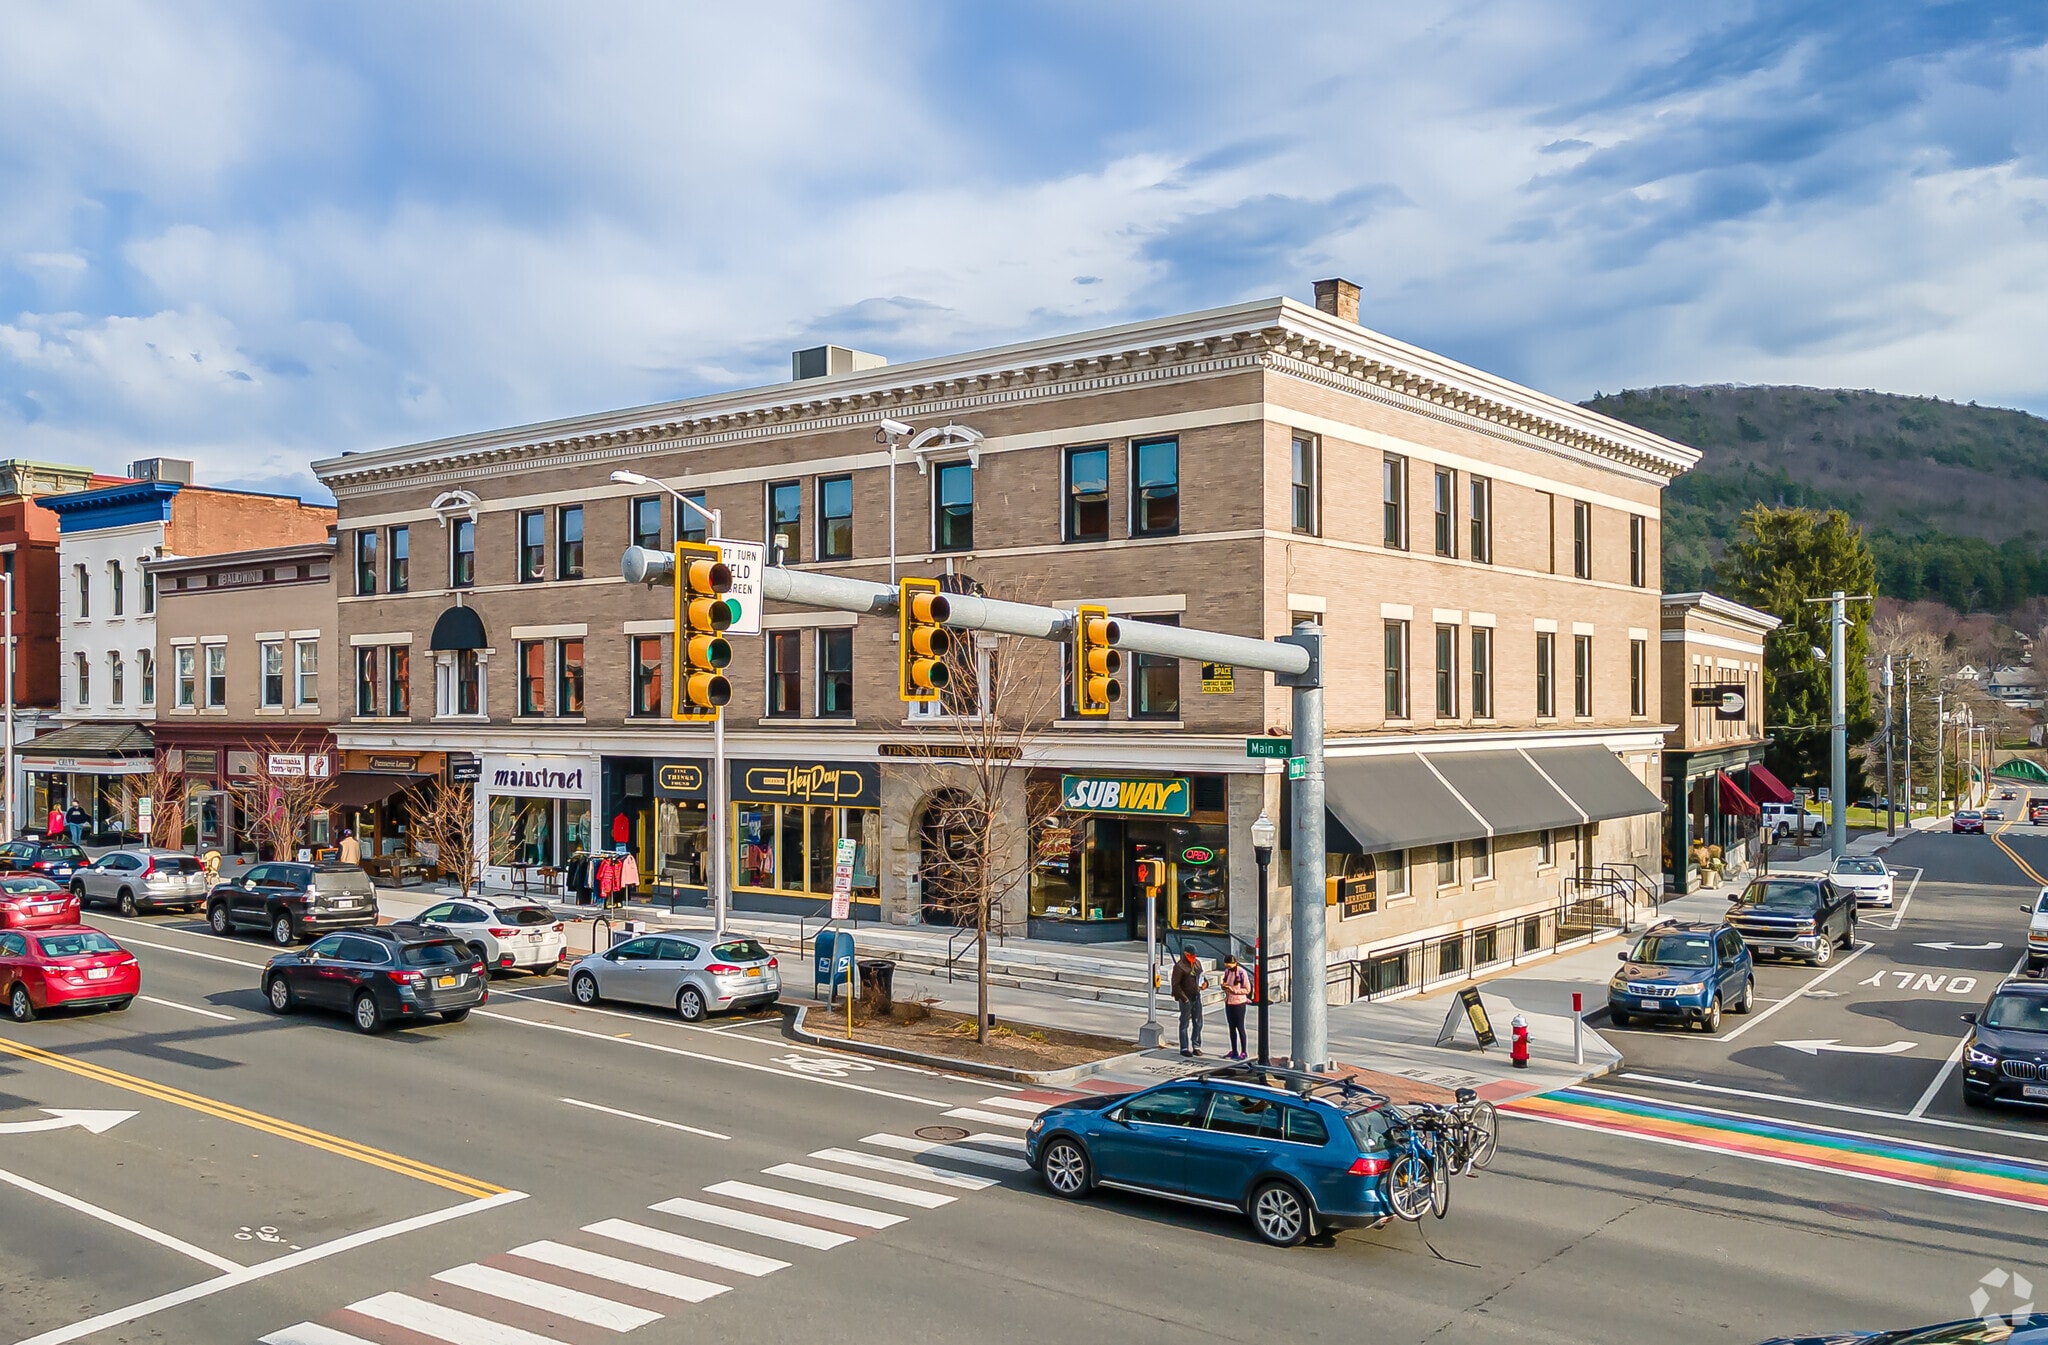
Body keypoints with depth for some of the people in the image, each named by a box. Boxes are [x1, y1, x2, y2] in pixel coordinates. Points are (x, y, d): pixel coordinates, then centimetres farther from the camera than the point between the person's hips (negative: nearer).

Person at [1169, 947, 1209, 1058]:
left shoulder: (1197, 962, 8)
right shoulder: (1179, 966, -14)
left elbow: (1201, 975, 24)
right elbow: (1176, 984, -15)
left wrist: (1205, 982, 1)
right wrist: (1184, 998, -19)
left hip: (1196, 996, 7)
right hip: (1186, 999, -7)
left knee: (1198, 1023, 9)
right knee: (1185, 1023, 1)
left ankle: (1196, 1046, 18)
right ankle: (1184, 1048, 8)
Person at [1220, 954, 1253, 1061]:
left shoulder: (1242, 973, -15)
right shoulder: (1227, 971, 5)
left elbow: (1247, 990, -12)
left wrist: (1233, 989, -21)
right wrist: (1224, 987, -6)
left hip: (1239, 1003, -7)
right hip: (1228, 1003, 7)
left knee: (1240, 1027, 2)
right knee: (1232, 1028, 12)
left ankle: (1244, 1052, 12)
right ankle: (1234, 1051, 21)